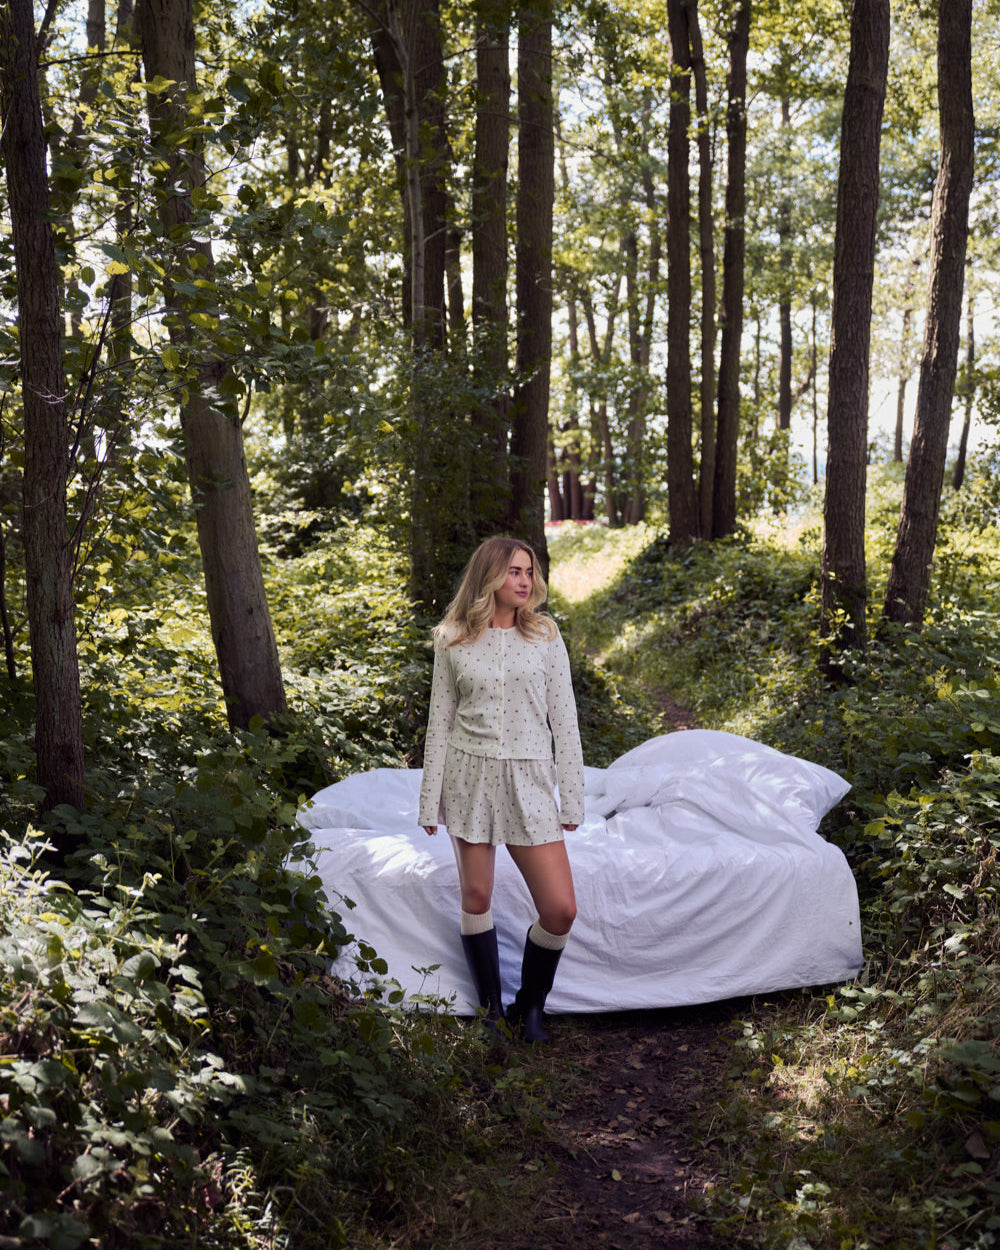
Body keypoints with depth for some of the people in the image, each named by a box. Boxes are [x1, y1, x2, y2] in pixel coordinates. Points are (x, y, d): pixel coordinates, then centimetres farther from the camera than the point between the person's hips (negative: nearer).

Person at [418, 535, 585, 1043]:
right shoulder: (452, 641, 1)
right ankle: (491, 1008, 26)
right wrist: (431, 800, 5)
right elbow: (440, 721, 7)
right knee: (476, 898, 6)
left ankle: (528, 1006, 19)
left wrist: (571, 798, 2)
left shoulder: (544, 635, 2)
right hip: (470, 774, 0)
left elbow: (564, 719, 4)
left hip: (528, 779, 0)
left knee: (561, 909, -5)